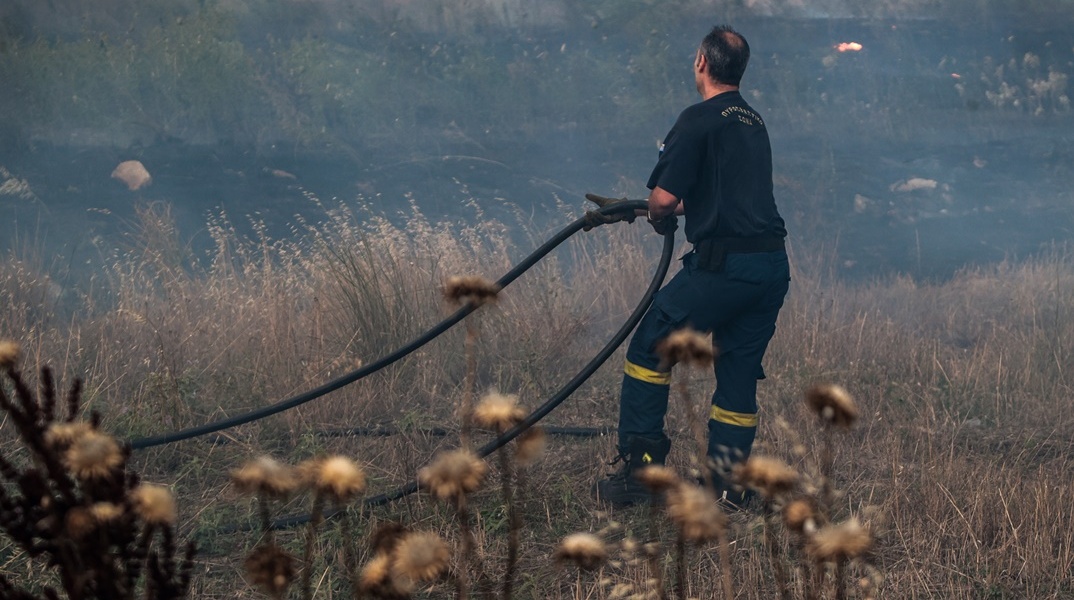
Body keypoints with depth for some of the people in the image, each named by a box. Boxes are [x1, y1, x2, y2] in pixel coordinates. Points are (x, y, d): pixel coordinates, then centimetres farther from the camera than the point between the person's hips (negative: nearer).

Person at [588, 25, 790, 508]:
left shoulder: (699, 120, -8)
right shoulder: (753, 122, 20)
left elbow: (664, 199, -14)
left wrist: (658, 221, 12)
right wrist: (628, 210, 33)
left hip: (723, 264, -8)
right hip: (773, 267, 8)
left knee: (648, 351, 5)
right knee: (739, 374, 15)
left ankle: (638, 470, 3)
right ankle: (727, 486, 16)